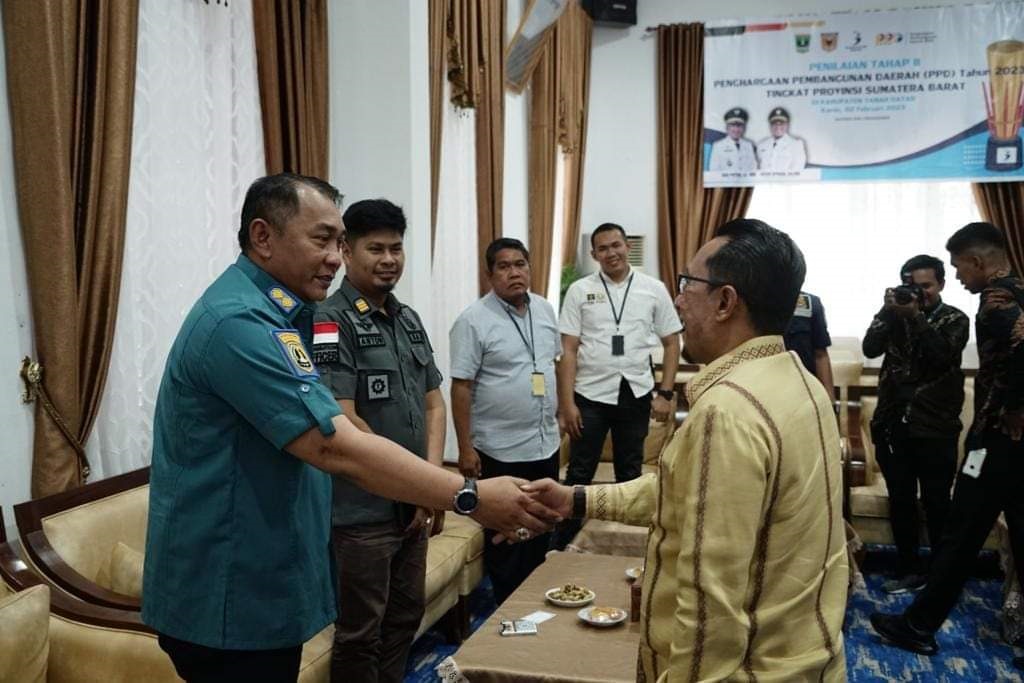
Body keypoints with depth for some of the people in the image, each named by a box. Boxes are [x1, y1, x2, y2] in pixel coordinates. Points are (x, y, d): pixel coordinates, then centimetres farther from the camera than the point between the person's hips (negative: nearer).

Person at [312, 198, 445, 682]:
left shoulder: (409, 320, 11)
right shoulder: (330, 322, -13)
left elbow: (433, 403, 12)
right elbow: (343, 422, -19)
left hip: (412, 506, 7)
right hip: (360, 511, -7)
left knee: (405, 618, 19)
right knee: (359, 634, 7)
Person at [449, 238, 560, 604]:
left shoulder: (545, 309, 5)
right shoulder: (474, 320, -14)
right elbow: (461, 386, -15)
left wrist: (559, 411, 14)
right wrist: (465, 448, -17)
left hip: (545, 443, 6)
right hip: (501, 450, -6)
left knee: (540, 531, 18)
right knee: (505, 537, 8)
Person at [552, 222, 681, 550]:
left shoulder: (653, 289, 0)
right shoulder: (580, 290, -2)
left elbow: (671, 342, 5)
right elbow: (568, 350, -4)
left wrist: (665, 393, -2)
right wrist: (566, 403, -9)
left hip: (636, 394, 2)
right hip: (590, 394, -1)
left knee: (630, 473, 15)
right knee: (579, 473, 5)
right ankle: (562, 544, 18)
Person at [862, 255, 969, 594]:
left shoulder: (955, 319, 3)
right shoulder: (896, 313, 10)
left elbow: (941, 356, -14)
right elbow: (870, 348, -4)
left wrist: (916, 317, -18)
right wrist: (888, 310, -12)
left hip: (935, 427, -3)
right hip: (893, 423, 3)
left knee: (937, 503, 3)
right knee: (900, 500, 9)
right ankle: (909, 570, 21)